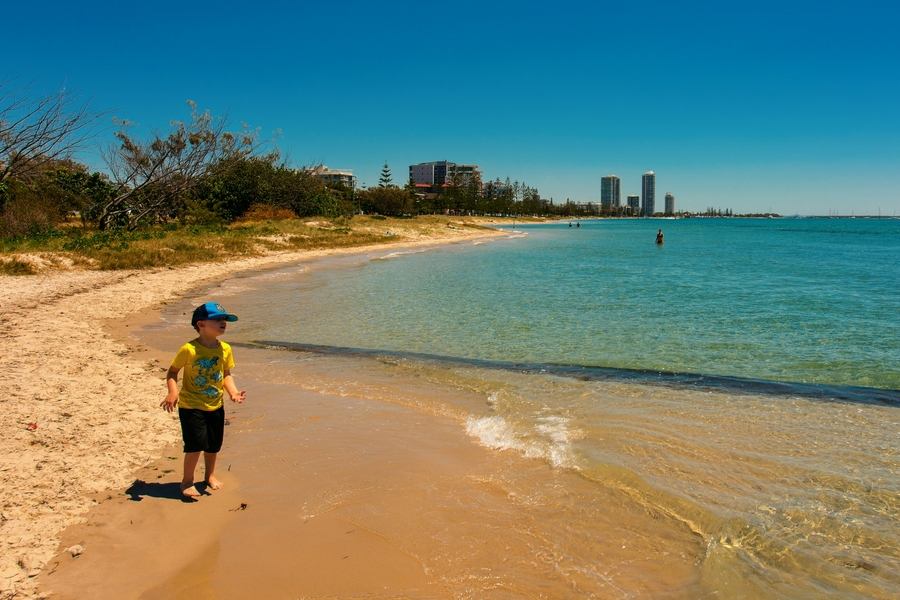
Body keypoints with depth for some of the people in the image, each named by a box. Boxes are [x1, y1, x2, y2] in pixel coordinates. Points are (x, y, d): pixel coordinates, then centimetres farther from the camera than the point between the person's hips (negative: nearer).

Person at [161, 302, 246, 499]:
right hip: (191, 406, -5)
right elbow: (172, 372, -7)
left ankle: (210, 475, 41)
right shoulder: (188, 349, -16)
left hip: (216, 406, 5)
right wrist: (173, 392, -22)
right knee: (196, 444, -10)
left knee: (214, 445, 15)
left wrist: (233, 391, -8)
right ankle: (187, 481, 13)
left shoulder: (225, 349, -2)